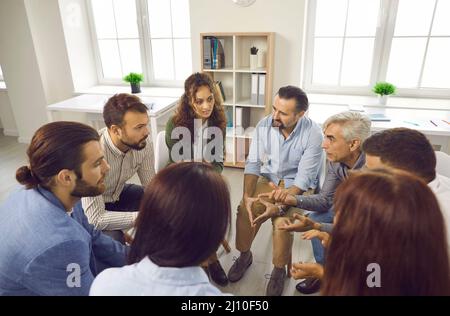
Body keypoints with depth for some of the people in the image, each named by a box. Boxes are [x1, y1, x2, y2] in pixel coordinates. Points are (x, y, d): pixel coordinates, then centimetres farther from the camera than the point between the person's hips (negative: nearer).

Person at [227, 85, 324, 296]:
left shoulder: (313, 134, -23)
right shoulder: (264, 126, -13)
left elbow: (303, 179, -22)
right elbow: (253, 164, -9)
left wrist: (279, 206, -31)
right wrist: (247, 196, -22)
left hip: (298, 187, -3)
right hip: (268, 180, 3)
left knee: (282, 221, -28)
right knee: (244, 210, -20)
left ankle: (279, 269, 2)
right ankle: (244, 255, 10)